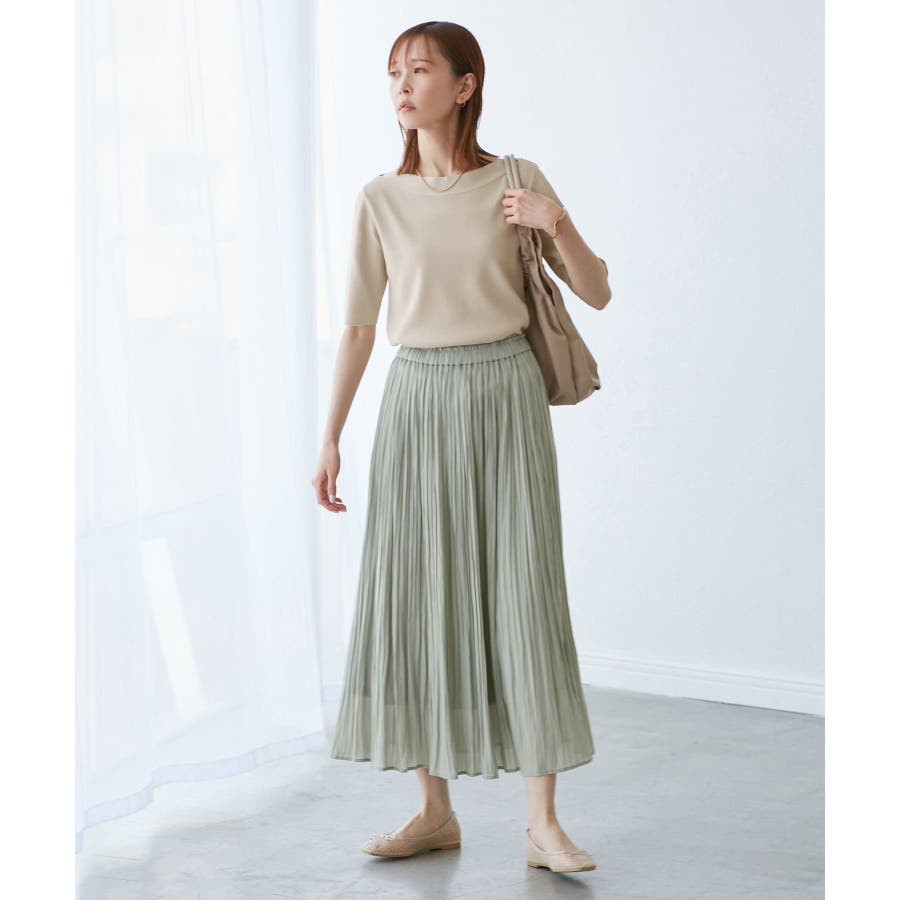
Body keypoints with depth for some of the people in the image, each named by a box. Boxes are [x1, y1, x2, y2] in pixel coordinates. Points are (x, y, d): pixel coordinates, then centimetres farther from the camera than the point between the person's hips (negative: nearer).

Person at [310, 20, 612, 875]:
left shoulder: (518, 180, 1)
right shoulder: (380, 199, 5)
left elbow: (596, 293, 5)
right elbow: (358, 325, 8)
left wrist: (558, 225, -13)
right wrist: (330, 439, 5)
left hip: (505, 395, -2)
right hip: (417, 399, 2)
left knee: (522, 594, -4)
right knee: (414, 599, 2)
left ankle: (543, 821, 2)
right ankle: (434, 810, 15)